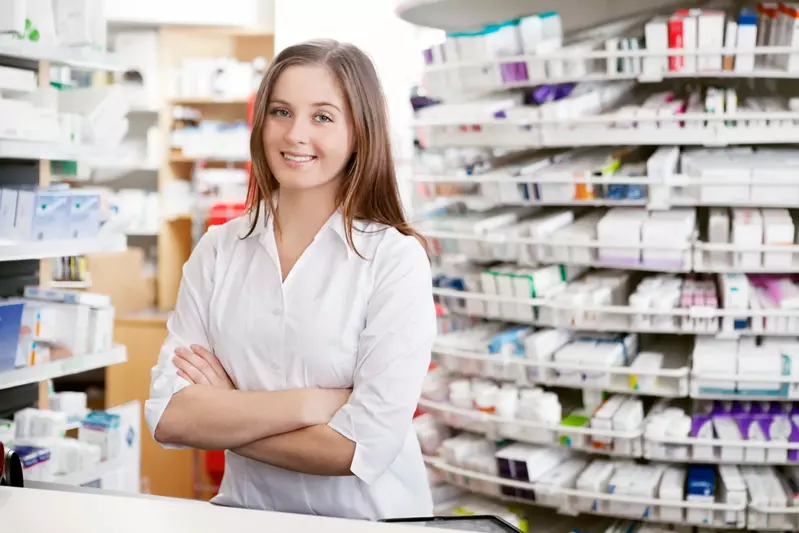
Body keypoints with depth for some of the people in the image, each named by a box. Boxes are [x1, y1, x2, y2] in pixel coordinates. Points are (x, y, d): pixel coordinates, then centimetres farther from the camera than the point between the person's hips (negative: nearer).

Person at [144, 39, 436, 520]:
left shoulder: (395, 258, -8)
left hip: (369, 520, -2)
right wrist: (313, 403, -12)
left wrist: (221, 415, -3)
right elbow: (168, 416, -3)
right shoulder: (218, 250, 4)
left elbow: (361, 446, -14)